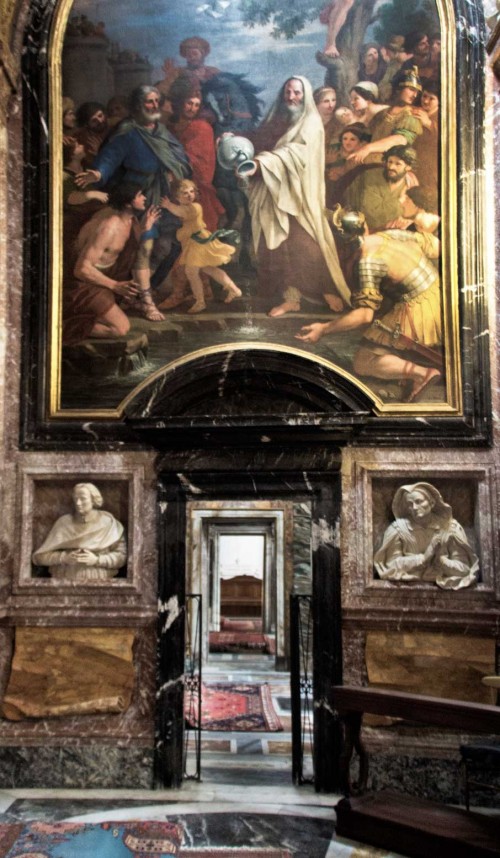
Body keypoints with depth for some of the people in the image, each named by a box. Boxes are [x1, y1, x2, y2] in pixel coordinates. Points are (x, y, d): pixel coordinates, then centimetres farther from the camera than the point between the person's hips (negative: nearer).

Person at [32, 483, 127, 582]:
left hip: (98, 581, -1)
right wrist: (64, 558, -11)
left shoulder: (108, 522, 5)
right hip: (65, 582, 1)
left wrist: (97, 560, -11)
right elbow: (39, 556, 3)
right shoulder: (63, 522, 7)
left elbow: (121, 556, 1)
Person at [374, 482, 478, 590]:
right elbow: (391, 565, -8)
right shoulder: (398, 528, -3)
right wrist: (424, 557, -14)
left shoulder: (450, 527, -1)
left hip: (442, 587, 0)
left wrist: (440, 559, -18)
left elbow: (464, 569, -4)